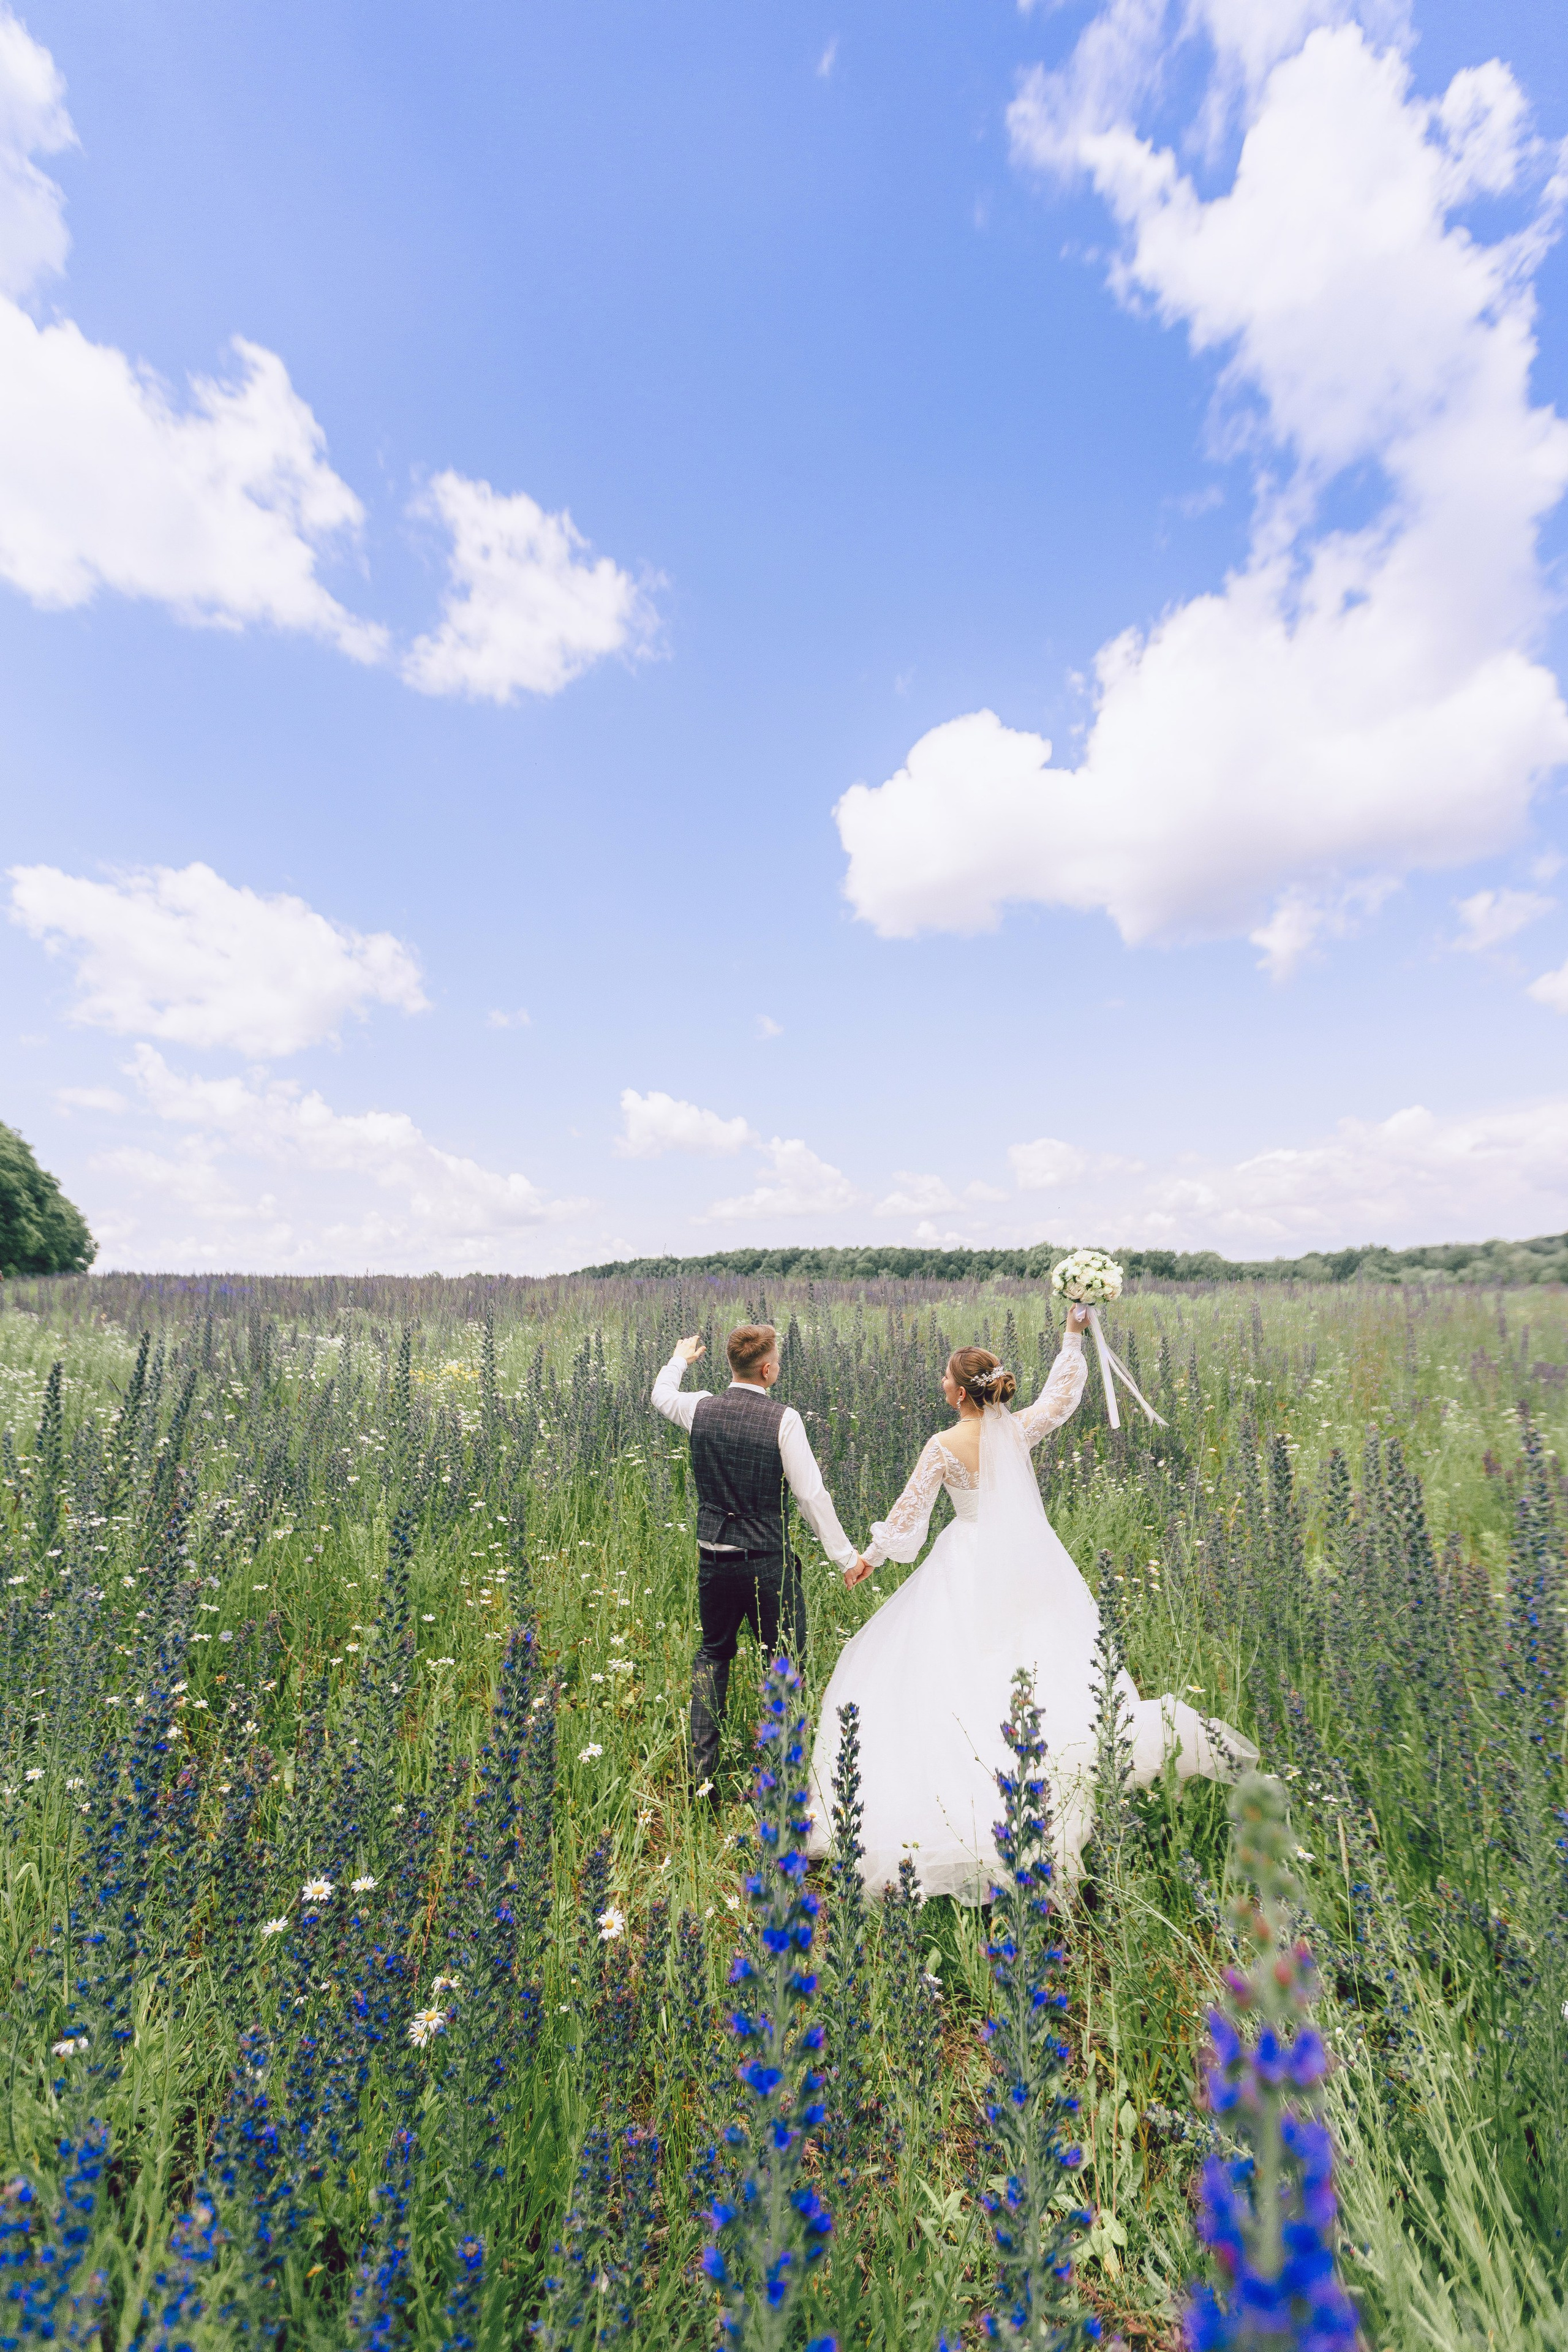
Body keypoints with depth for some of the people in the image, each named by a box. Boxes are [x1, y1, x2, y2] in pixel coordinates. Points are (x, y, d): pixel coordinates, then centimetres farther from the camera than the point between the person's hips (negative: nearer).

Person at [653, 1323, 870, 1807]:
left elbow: (661, 1395, 19)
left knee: (712, 1654, 24)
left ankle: (701, 1775, 25)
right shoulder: (783, 1419, -17)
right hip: (768, 1563, -4)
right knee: (785, 1662, 14)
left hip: (713, 1561, 4)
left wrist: (680, 1359, 39)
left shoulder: (701, 1409, -4)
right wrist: (845, 1555, -6)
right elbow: (811, 1494, -16)